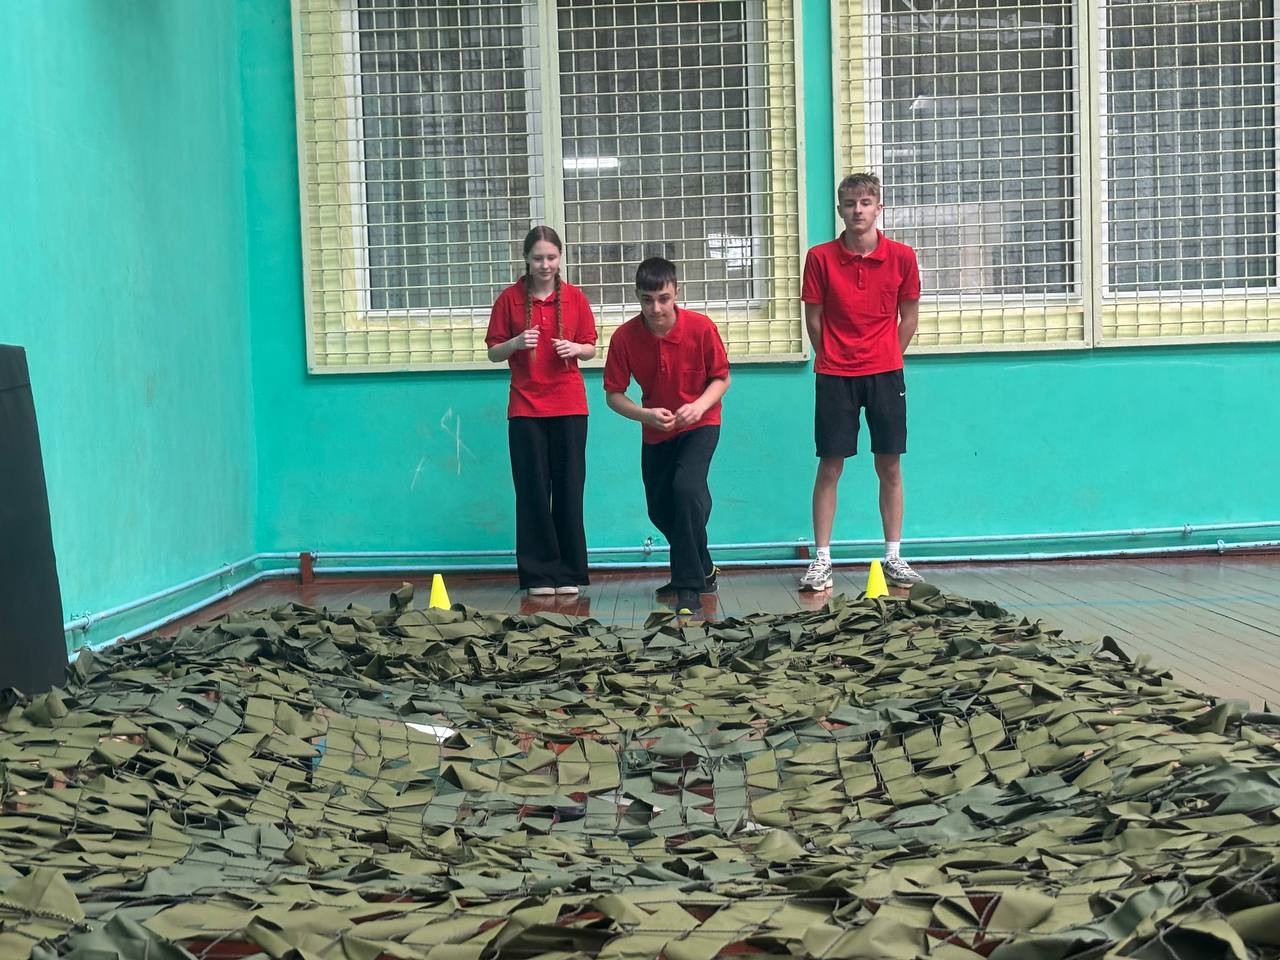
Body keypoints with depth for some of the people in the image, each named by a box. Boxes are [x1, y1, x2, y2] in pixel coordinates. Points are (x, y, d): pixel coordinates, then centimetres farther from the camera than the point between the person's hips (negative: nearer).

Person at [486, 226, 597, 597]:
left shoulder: (574, 298, 5)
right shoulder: (510, 298, 3)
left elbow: (591, 348, 11)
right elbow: (494, 353, 5)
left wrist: (575, 348, -11)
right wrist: (516, 343, -15)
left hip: (569, 407, 1)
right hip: (526, 408, -1)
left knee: (569, 489, 2)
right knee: (533, 490, 1)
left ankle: (569, 573, 10)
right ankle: (539, 574, 8)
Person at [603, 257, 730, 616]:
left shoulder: (701, 327, -21)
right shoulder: (624, 337, -18)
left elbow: (721, 378, -9)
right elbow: (613, 394, -10)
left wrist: (700, 405, -27)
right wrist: (645, 414, -28)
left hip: (700, 424, -4)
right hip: (656, 431, 4)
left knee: (687, 487, -27)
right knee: (660, 509, 10)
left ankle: (690, 587, -20)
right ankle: (703, 570, 38)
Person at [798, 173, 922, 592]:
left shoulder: (902, 256, 0)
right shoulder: (820, 257, -2)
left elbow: (909, 317, 8)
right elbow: (814, 318, 4)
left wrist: (886, 360, 5)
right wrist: (834, 359, 4)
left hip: (885, 373, 1)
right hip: (834, 376, -1)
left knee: (890, 467, 5)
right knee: (830, 466, 1)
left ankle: (894, 557, 15)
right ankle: (821, 560, 7)